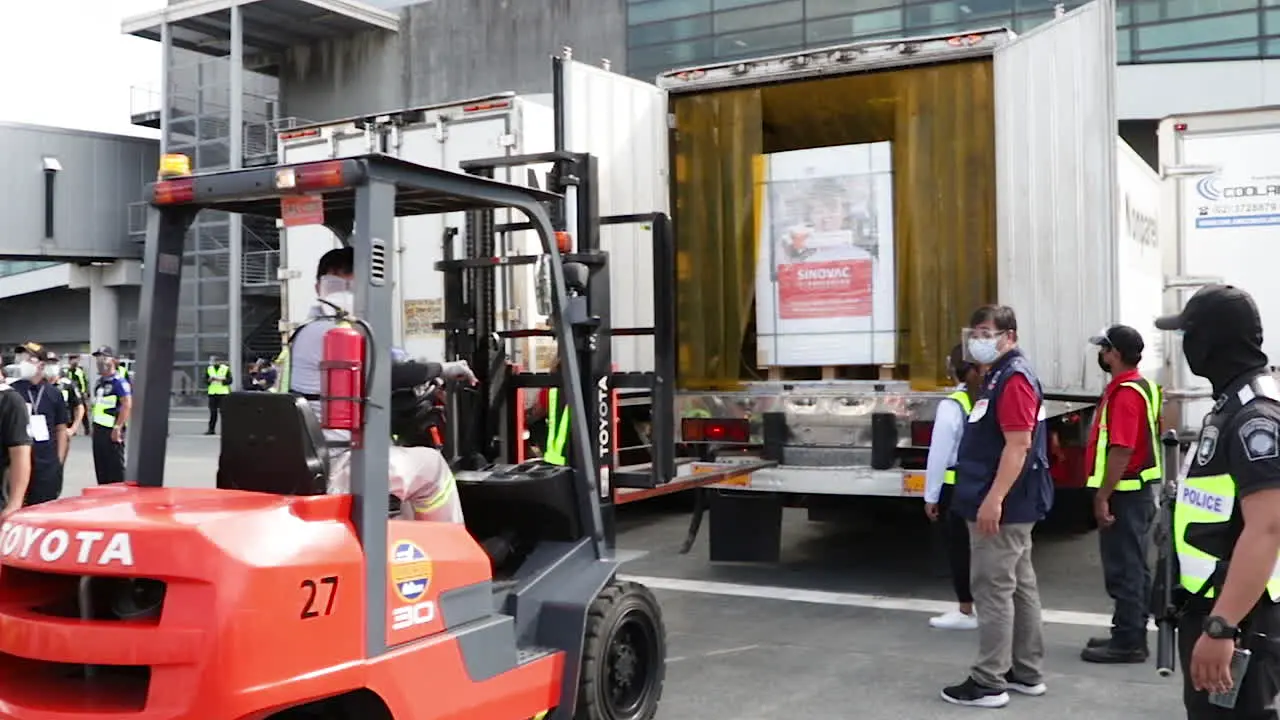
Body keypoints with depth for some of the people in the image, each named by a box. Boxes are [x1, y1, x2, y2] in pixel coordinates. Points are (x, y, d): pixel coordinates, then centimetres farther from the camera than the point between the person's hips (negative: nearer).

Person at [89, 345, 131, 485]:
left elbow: (127, 405, -20)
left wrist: (118, 428, -22)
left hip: (112, 430, -9)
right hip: (98, 430, 9)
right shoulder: (99, 381, 15)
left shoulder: (119, 381, -12)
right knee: (100, 468, 13)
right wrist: (94, 427, 15)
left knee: (115, 468, -4)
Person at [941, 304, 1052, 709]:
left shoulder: (1014, 378, -16)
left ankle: (989, 683, 0)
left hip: (1002, 507, -11)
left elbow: (1019, 444, -24)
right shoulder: (1000, 376, 16)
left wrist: (993, 500, -27)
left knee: (993, 591, -6)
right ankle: (1027, 673, 24)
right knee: (1020, 587, 15)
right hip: (1012, 506, 11)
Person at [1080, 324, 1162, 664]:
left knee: (1123, 569, -5)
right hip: (1134, 491, 11)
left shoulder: (1125, 393, -19)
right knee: (1133, 568, 15)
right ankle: (1131, 635, 23)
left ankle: (1127, 643, 1)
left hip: (1123, 495, -11)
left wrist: (1103, 497, -22)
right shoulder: (1140, 387, 14)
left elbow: (1121, 450, -25)